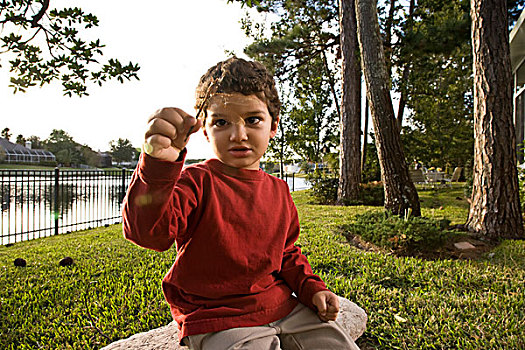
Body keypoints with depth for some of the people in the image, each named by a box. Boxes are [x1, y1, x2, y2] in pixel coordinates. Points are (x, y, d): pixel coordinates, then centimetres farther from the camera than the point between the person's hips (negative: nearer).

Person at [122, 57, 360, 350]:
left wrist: (313, 289, 2)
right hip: (219, 323, -5)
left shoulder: (278, 190, 5)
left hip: (282, 307, 6)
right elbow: (148, 231, -33)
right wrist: (159, 164, -49)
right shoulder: (195, 183, -14)